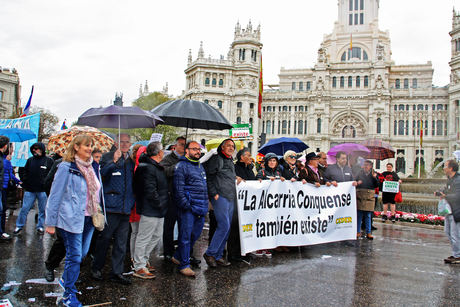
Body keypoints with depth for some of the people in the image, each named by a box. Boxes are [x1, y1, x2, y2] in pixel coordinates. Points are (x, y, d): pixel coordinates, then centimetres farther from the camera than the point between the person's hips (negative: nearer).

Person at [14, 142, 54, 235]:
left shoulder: (49, 161, -1)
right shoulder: (30, 160, 9)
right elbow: (23, 171, 20)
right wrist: (24, 179, 6)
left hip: (43, 190, -2)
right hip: (30, 190, 2)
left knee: (42, 210, 7)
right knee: (24, 209, 4)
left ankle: (40, 227, 21)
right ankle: (19, 226, 18)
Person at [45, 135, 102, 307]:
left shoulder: (91, 167, 10)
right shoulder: (66, 167, -9)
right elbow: (55, 196, -9)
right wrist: (50, 223, -9)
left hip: (88, 219, 7)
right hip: (71, 219, -6)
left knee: (82, 253, 14)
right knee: (74, 256, -3)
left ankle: (65, 279, 38)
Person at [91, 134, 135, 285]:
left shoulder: (131, 161, 15)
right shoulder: (108, 157, 1)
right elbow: (101, 173, -17)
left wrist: (133, 202, 12)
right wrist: (114, 161, -29)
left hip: (126, 209, 5)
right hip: (110, 206, -4)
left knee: (121, 243, 7)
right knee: (104, 238, 4)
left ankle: (117, 272, 16)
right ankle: (96, 268, 22)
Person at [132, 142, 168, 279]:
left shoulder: (156, 167, 15)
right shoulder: (147, 168, -19)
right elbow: (150, 191, -24)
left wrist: (162, 205, 17)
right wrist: (160, 204, -16)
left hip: (158, 211, 11)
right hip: (150, 211, -11)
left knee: (156, 236, 19)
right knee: (144, 238, 0)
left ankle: (143, 260, 32)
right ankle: (139, 268, 10)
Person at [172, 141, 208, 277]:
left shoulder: (200, 166, 20)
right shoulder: (182, 166, -6)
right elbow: (178, 188, -13)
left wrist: (205, 206, 19)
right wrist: (185, 205, -17)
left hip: (201, 209, 8)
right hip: (188, 208, -8)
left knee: (195, 235, 14)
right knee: (186, 236, -2)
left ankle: (178, 256, 30)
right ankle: (184, 265, 8)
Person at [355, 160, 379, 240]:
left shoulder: (374, 174, 4)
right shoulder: (360, 173, 8)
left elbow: (376, 185, -3)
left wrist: (374, 178, -17)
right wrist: (357, 183, -9)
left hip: (369, 197, -1)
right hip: (360, 197, 1)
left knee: (368, 216, 5)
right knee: (359, 215, 5)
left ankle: (368, 233, 12)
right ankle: (358, 232, 13)